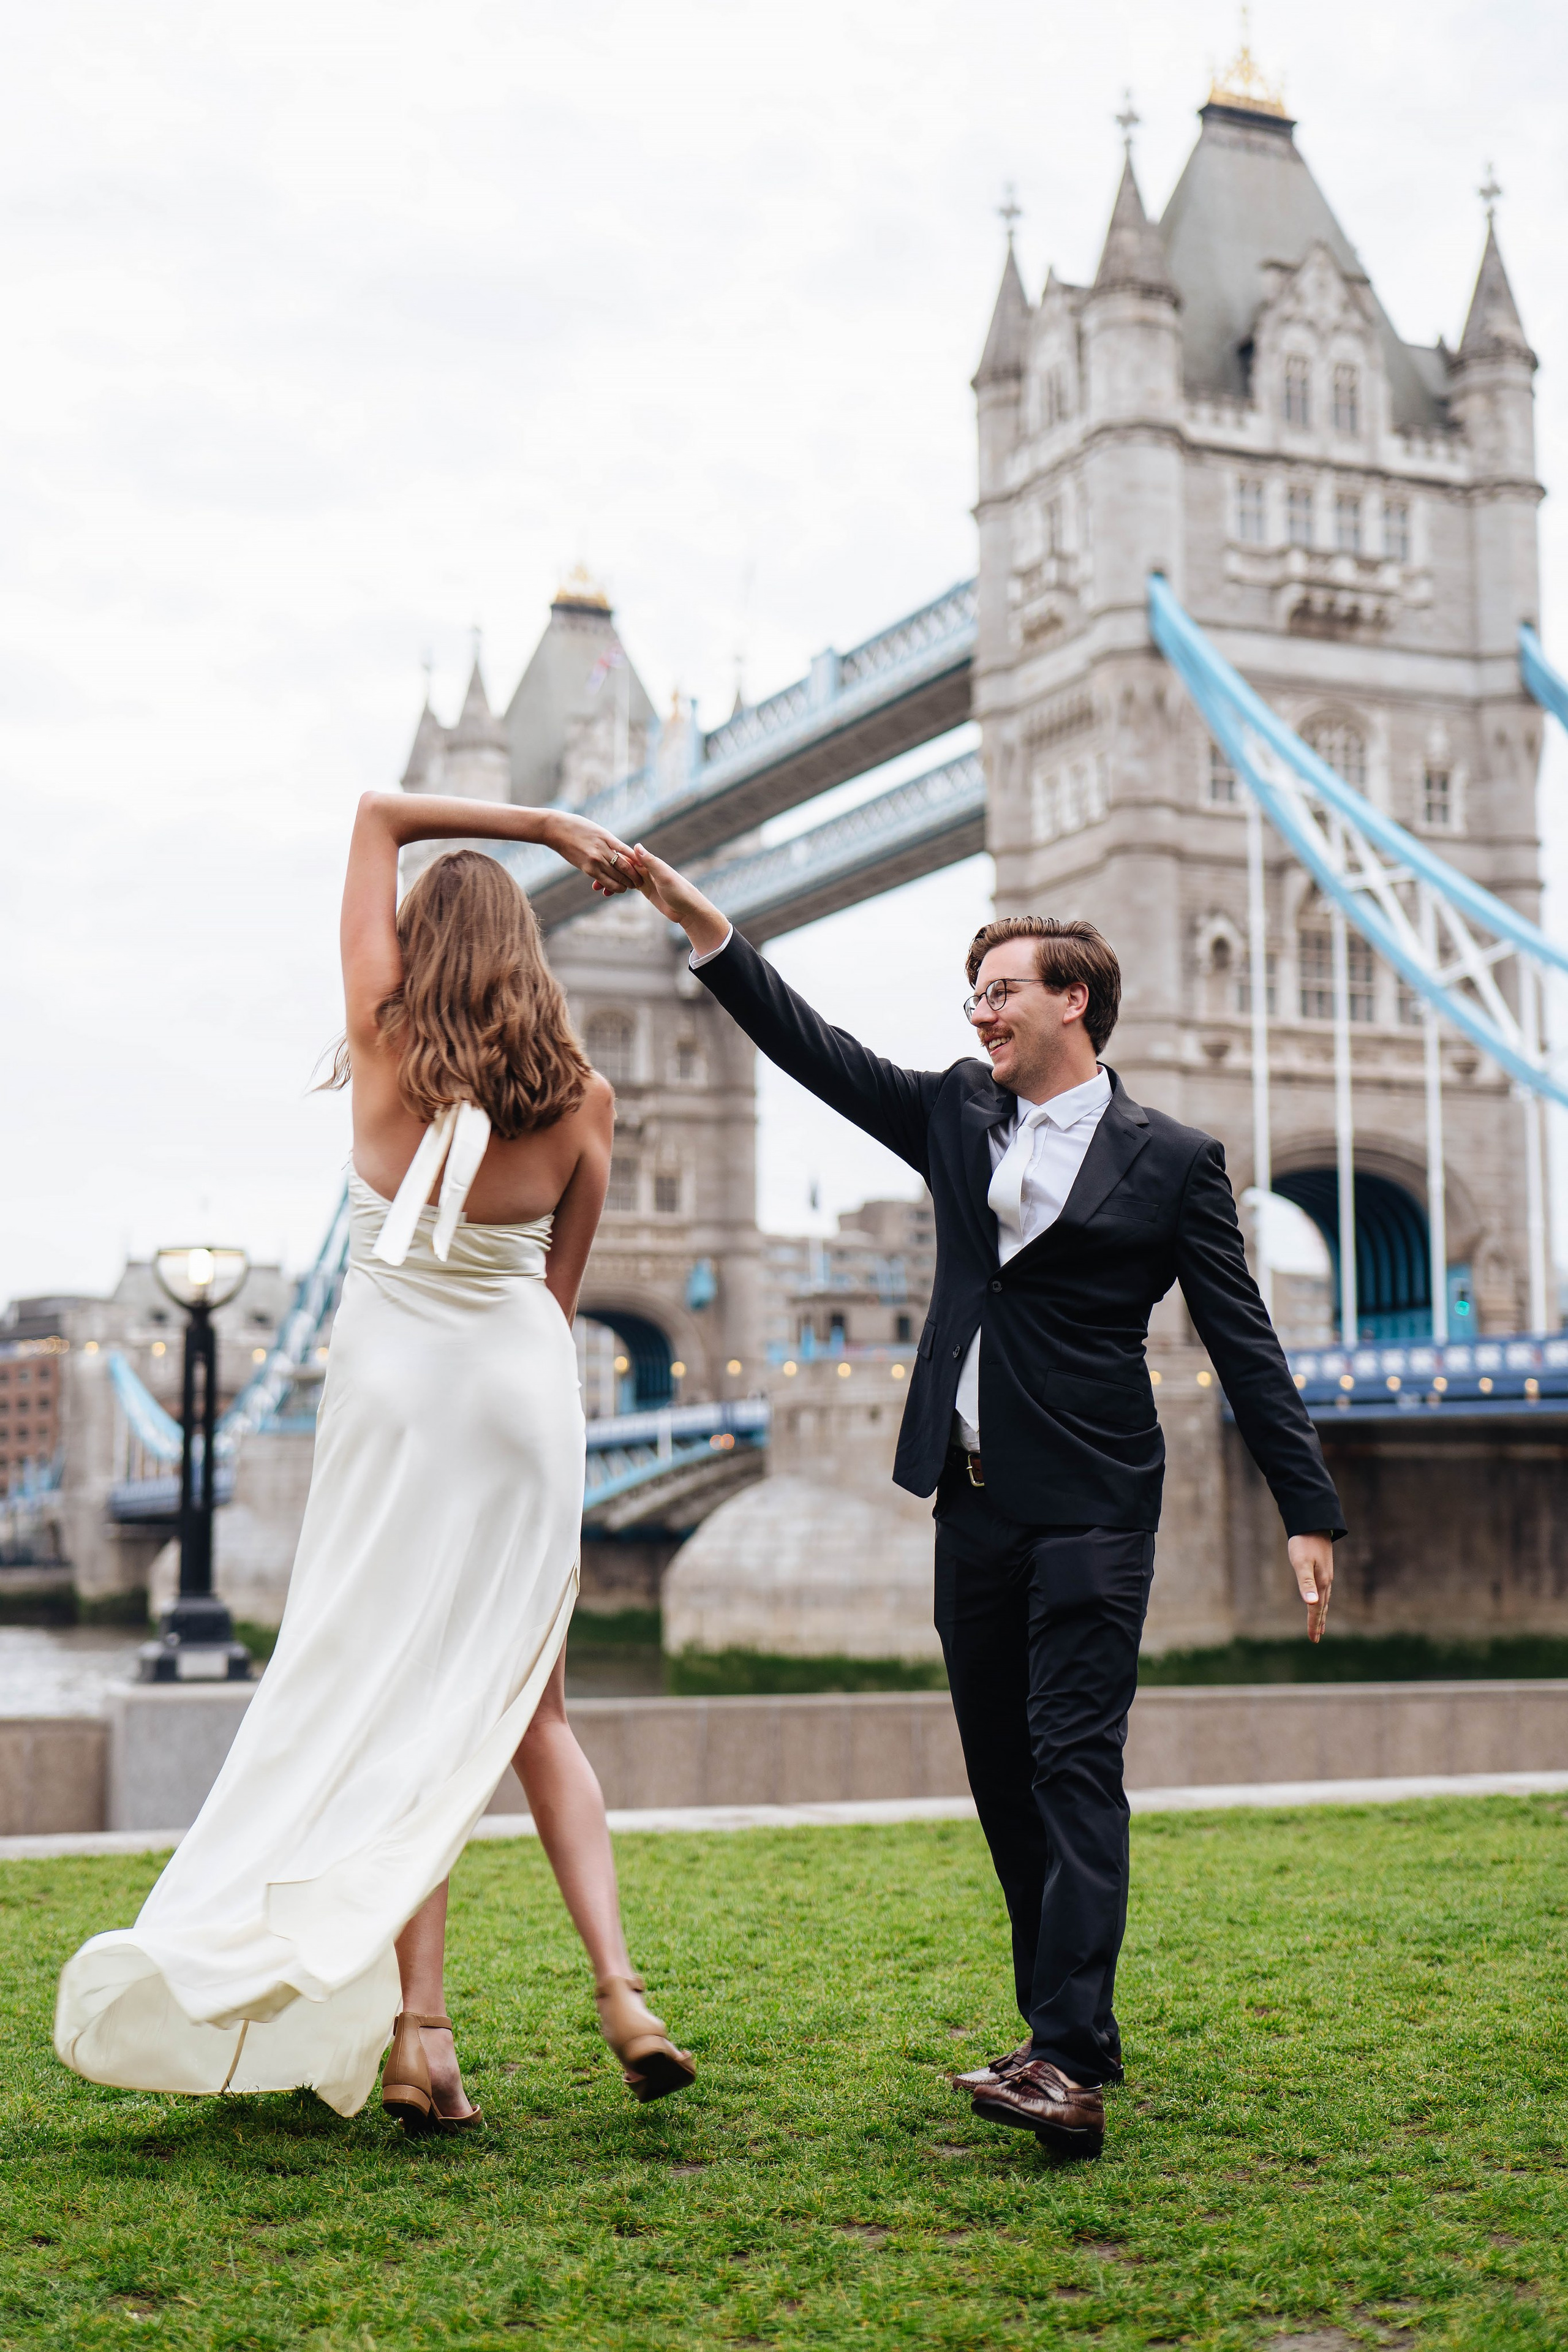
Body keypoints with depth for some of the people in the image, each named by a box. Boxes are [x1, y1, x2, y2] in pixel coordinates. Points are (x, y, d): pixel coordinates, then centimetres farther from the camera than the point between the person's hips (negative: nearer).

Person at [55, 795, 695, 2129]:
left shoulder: (386, 1036, -3)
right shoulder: (580, 1101, 0)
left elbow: (379, 811, 7)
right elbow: (561, 1284, 8)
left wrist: (545, 824, 7)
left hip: (396, 1373, -2)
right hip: (527, 1377, 2)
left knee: (399, 1706, 3)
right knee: (527, 1705, 13)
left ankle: (418, 2030, -5)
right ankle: (620, 1988, 1)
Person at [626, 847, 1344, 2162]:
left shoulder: (1172, 1162, -1)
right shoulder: (958, 1118, 14)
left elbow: (1245, 1347, -1)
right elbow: (819, 1053, 10)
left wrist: (1309, 1511, -6)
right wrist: (706, 929, 2)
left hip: (1090, 1513, -6)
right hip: (974, 1508, 6)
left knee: (1075, 1771, -13)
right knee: (1005, 1783, 9)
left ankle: (1068, 2065, -17)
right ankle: (1073, 2036, 19)